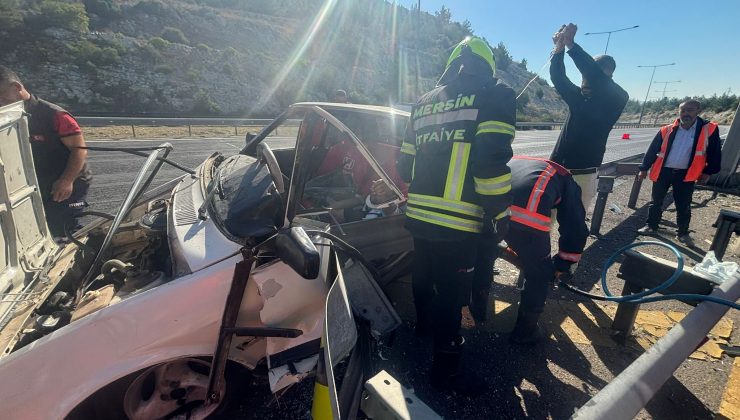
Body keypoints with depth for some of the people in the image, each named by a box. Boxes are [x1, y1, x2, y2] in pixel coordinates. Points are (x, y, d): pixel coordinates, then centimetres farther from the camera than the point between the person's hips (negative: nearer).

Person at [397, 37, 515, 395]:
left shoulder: (425, 102, 15)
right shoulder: (494, 95, -4)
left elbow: (405, 163, 16)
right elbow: (491, 162, -17)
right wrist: (499, 213, -5)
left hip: (418, 215, 7)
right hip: (456, 221, -7)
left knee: (424, 275, 26)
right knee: (451, 293, 6)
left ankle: (424, 323, 52)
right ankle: (445, 369, 23)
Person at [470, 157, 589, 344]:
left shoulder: (516, 161, 44)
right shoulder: (567, 181, 33)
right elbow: (576, 229, 27)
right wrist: (560, 266, 40)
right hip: (527, 216, -3)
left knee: (483, 256, 33)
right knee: (539, 274, 24)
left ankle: (478, 308, 50)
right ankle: (525, 331, 39)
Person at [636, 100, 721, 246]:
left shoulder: (709, 129, -3)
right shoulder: (667, 130, -1)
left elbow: (714, 153, 4)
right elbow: (652, 150, 4)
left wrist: (708, 172, 2)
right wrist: (644, 168, 4)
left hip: (686, 174, -1)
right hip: (663, 171, 1)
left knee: (684, 207, 6)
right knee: (656, 201, 10)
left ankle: (683, 233, 21)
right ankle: (651, 226, 24)